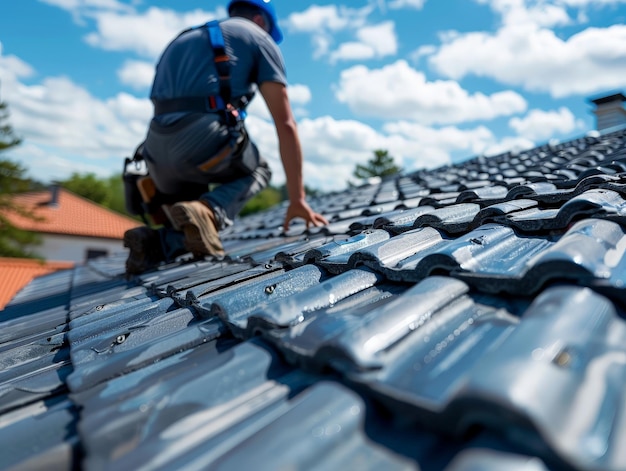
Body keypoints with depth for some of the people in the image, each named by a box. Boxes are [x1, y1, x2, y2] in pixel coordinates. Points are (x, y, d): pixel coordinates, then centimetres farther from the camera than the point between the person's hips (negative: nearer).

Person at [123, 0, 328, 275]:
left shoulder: (186, 39, 34)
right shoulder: (259, 38, 15)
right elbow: (285, 125, 6)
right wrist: (297, 199, 7)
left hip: (157, 149, 7)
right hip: (203, 136, -7)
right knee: (258, 171, 24)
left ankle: (156, 243, -3)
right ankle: (207, 211, -6)